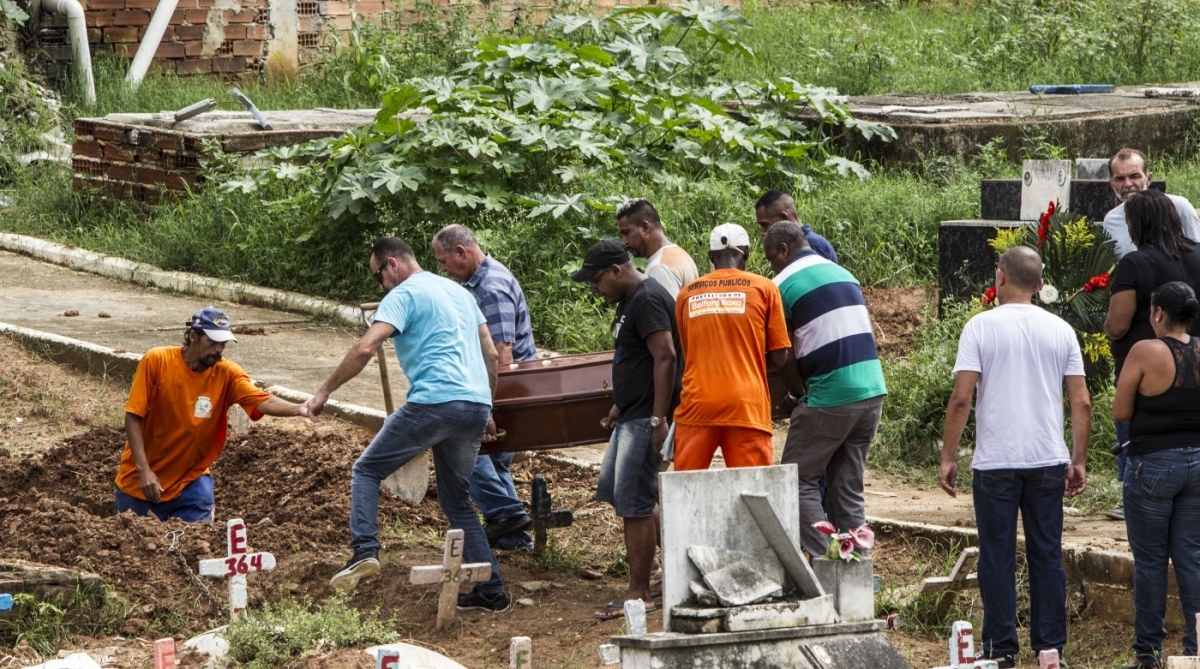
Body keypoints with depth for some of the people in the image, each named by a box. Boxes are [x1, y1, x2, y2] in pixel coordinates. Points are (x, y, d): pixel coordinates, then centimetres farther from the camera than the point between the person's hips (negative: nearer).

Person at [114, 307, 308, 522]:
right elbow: (133, 416, -14)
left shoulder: (226, 374, -12)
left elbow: (264, 402, -26)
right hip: (141, 478, -1)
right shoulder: (156, 361, -16)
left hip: (190, 481, 1)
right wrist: (144, 470, -21)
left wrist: (300, 409, -46)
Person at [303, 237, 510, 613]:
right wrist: (486, 410, 29)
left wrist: (325, 393, -6)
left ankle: (365, 550, -14)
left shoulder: (404, 295, 0)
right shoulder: (459, 292, 24)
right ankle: (491, 591, 12)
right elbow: (491, 354, 24)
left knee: (367, 470, 7)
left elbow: (365, 349, -12)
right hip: (476, 406, 7)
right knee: (457, 498, 18)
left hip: (434, 402, -7)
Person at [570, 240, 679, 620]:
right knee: (610, 488, 17)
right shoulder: (630, 301, 15)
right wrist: (620, 404, 28)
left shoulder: (648, 300, -17)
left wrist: (659, 420, -26)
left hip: (646, 417, -11)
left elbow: (665, 358, -23)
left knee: (633, 502, -8)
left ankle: (639, 593, -2)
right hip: (631, 416, 11)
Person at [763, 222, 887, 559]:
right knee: (847, 484, 13)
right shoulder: (844, 274, 17)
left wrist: (798, 394, 14)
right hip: (873, 391, 7)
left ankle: (822, 560, -8)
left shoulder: (784, 284, -5)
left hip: (830, 398, -7)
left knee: (799, 478, 3)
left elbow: (785, 357, -3)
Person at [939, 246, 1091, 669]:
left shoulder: (982, 327, -5)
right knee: (1047, 555, 9)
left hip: (996, 462, -3)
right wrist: (1078, 460, 12)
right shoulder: (1060, 330, 5)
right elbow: (1081, 403, 3)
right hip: (1049, 460, 3)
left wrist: (948, 457, -3)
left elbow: (961, 399, -11)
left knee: (997, 556, 4)